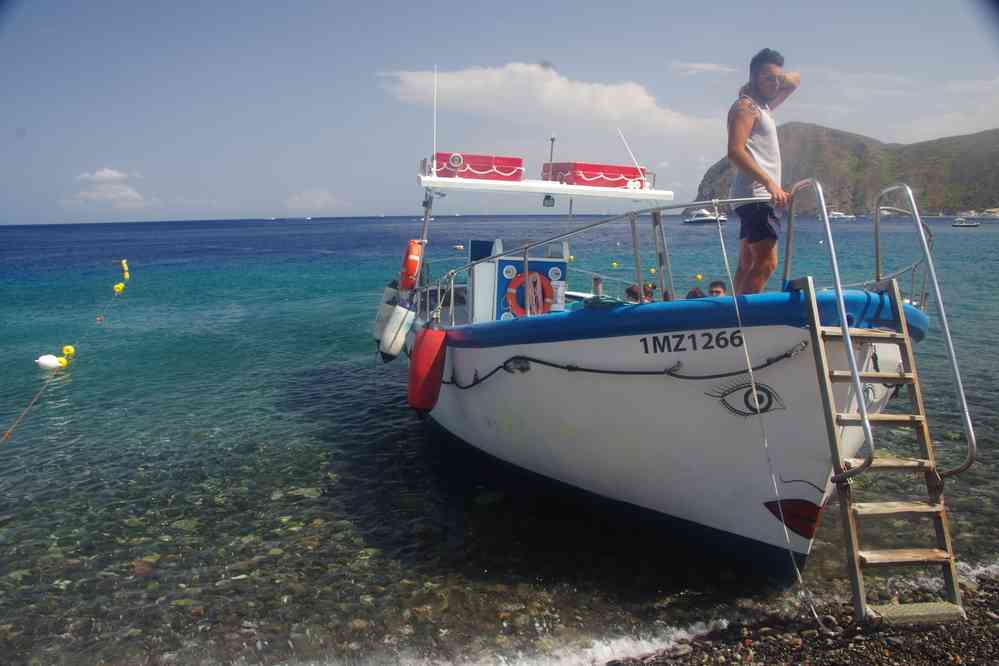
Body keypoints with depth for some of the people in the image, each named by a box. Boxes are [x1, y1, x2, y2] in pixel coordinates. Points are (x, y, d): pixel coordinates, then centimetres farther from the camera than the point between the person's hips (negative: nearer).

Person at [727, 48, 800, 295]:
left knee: (749, 264, 8)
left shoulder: (762, 105, 21)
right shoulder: (745, 106, -7)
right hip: (755, 194, -10)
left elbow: (794, 80, 36)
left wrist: (782, 77, 13)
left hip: (763, 194, 10)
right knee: (766, 263, -18)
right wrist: (770, 183, -27)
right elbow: (735, 152, -21)